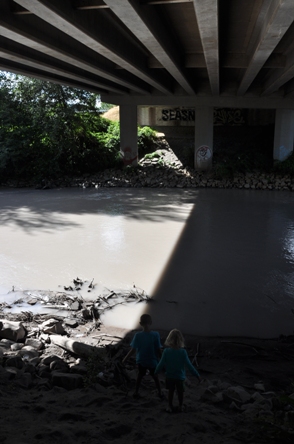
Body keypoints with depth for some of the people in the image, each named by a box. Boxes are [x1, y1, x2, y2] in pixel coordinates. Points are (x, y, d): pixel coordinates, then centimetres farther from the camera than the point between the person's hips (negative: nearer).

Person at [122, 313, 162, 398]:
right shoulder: (156, 335, -22)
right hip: (153, 361, 0)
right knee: (155, 376, 23)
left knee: (140, 376, 23)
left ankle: (136, 392, 33)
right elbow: (159, 350, -15)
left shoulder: (138, 335, -21)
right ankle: (160, 393, 33)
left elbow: (133, 350, -16)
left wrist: (125, 358, -2)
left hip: (141, 361, 0)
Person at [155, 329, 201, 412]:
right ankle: (180, 406, 31)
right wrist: (197, 375, -8)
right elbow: (189, 365, -16)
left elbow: (161, 364, -9)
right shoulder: (183, 352, -19)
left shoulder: (166, 351, -16)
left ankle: (170, 406, 26)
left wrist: (156, 372, 7)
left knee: (171, 391, 19)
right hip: (180, 377, -1)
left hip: (169, 376, 1)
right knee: (180, 392, 18)